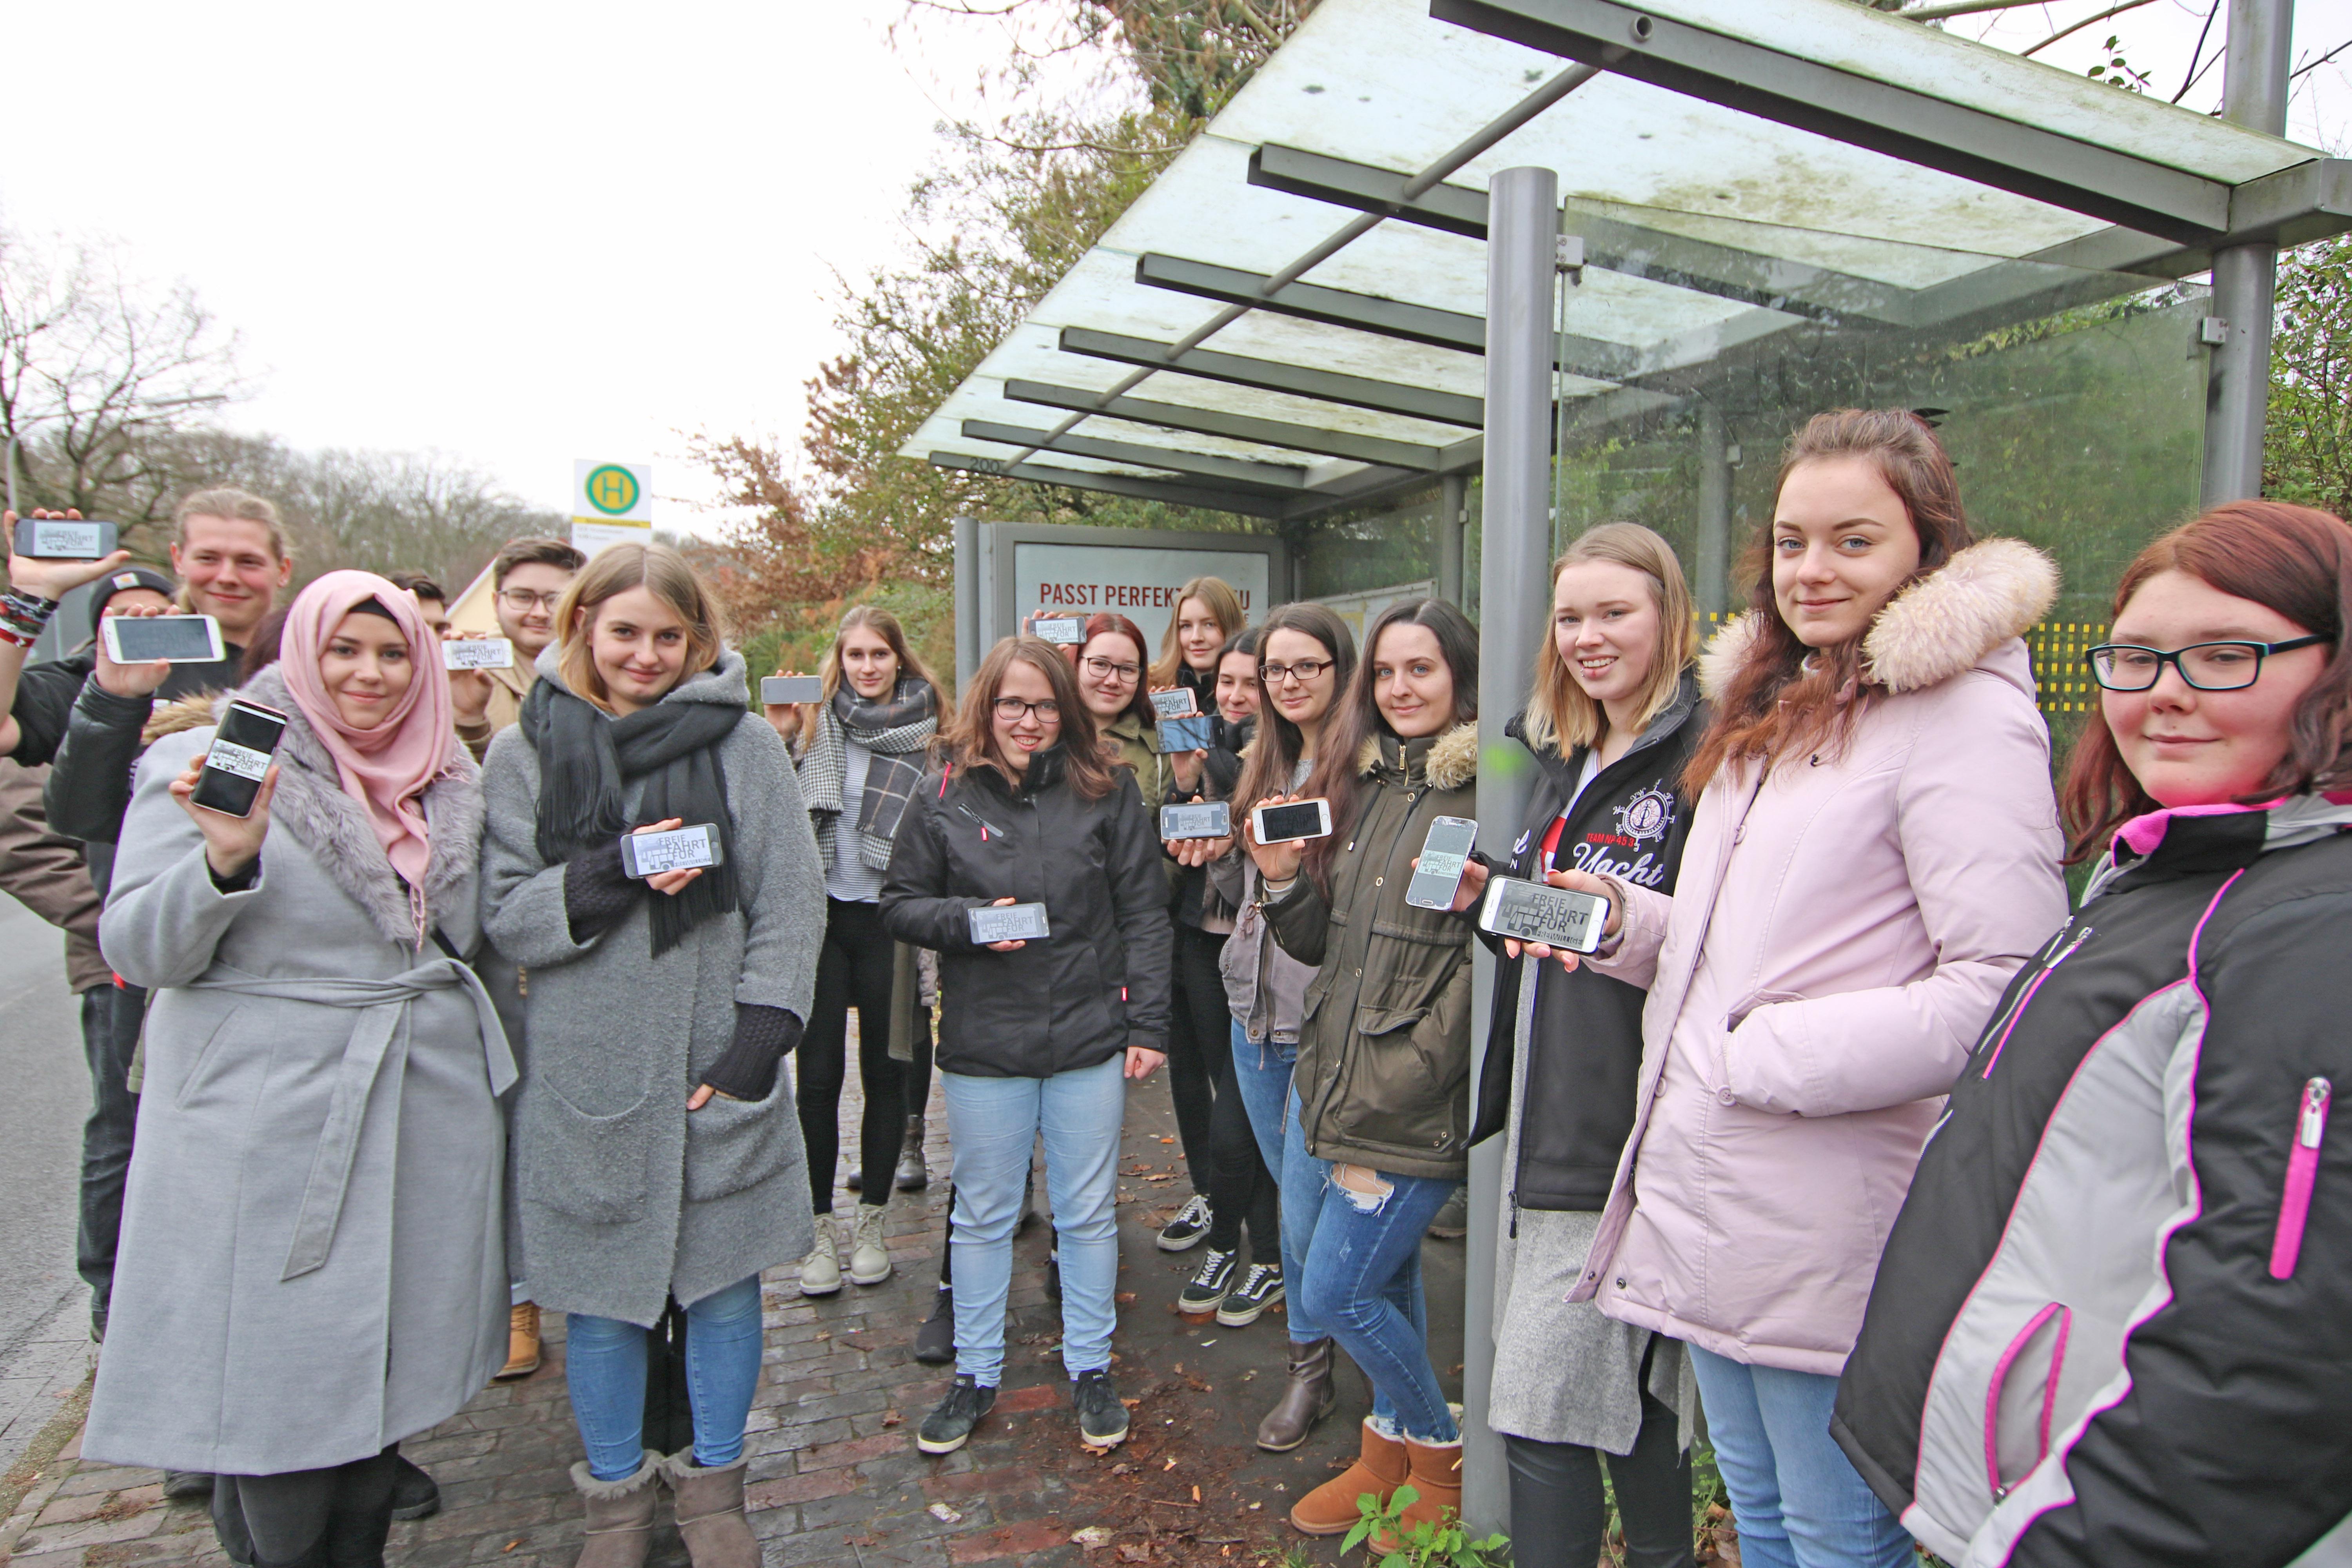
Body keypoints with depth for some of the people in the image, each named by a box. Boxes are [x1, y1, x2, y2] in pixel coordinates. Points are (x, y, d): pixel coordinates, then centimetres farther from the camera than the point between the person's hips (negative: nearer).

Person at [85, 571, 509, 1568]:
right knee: (282, 1371, 2)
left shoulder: (445, 779, 10)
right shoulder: (215, 764, -5)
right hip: (272, 1114, -4)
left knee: (386, 1354, 13)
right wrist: (224, 859, -25)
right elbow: (141, 954, -11)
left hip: (424, 1105, 5)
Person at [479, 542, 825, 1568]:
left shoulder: (743, 741, -1)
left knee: (725, 1286, 12)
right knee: (603, 1298, 12)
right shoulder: (525, 753, 2)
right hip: (587, 1075, 0)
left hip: (719, 1066, 0)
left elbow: (791, 902, -2)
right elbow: (504, 916, -1)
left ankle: (714, 1484, 35)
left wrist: (758, 1040, -9)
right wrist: (605, 879, -18)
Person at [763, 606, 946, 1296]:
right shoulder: (815, 726, 4)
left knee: (884, 1072, 8)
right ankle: (820, 1230, 16)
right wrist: (776, 739, -10)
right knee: (818, 1076, 2)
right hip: (822, 915, 0)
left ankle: (871, 1223, 23)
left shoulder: (927, 731, 2)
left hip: (887, 920, 0)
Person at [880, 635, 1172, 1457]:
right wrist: (968, 921, -15)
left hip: (1090, 1038, 0)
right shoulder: (945, 794, 0)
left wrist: (1147, 1024, -4)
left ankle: (1090, 1367, 31)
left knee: (1089, 1212, 12)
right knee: (983, 1215, 14)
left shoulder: (1106, 787, -1)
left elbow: (1143, 912, 0)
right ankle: (976, 1374, 31)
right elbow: (900, 904, 4)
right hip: (982, 1044, 0)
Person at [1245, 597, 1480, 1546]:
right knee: (1384, 1272, 18)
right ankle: (1391, 1445, 39)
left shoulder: (1487, 791, -13)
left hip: (1420, 1103, -6)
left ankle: (1438, 1454, 24)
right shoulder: (1359, 782, 10)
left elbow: (1482, 970, -17)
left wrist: (1383, 1105, -16)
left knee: (1333, 1289, 0)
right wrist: (1282, 878, -7)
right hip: (1336, 1078, 6)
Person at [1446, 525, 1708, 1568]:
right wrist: (1487, 901, 5)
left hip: (1626, 1131, -8)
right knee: (1632, 1403, 20)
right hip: (1550, 1120, 8)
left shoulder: (1707, 754, -11)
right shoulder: (1564, 761, 15)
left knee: (1542, 1407, -2)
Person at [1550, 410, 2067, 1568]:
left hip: (1826, 1232, -8)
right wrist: (1622, 918, 4)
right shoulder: (1778, 705, 14)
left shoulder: (1963, 712, -14)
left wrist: (1771, 1058, -21)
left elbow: (2005, 987, -22)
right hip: (1710, 1206, 9)